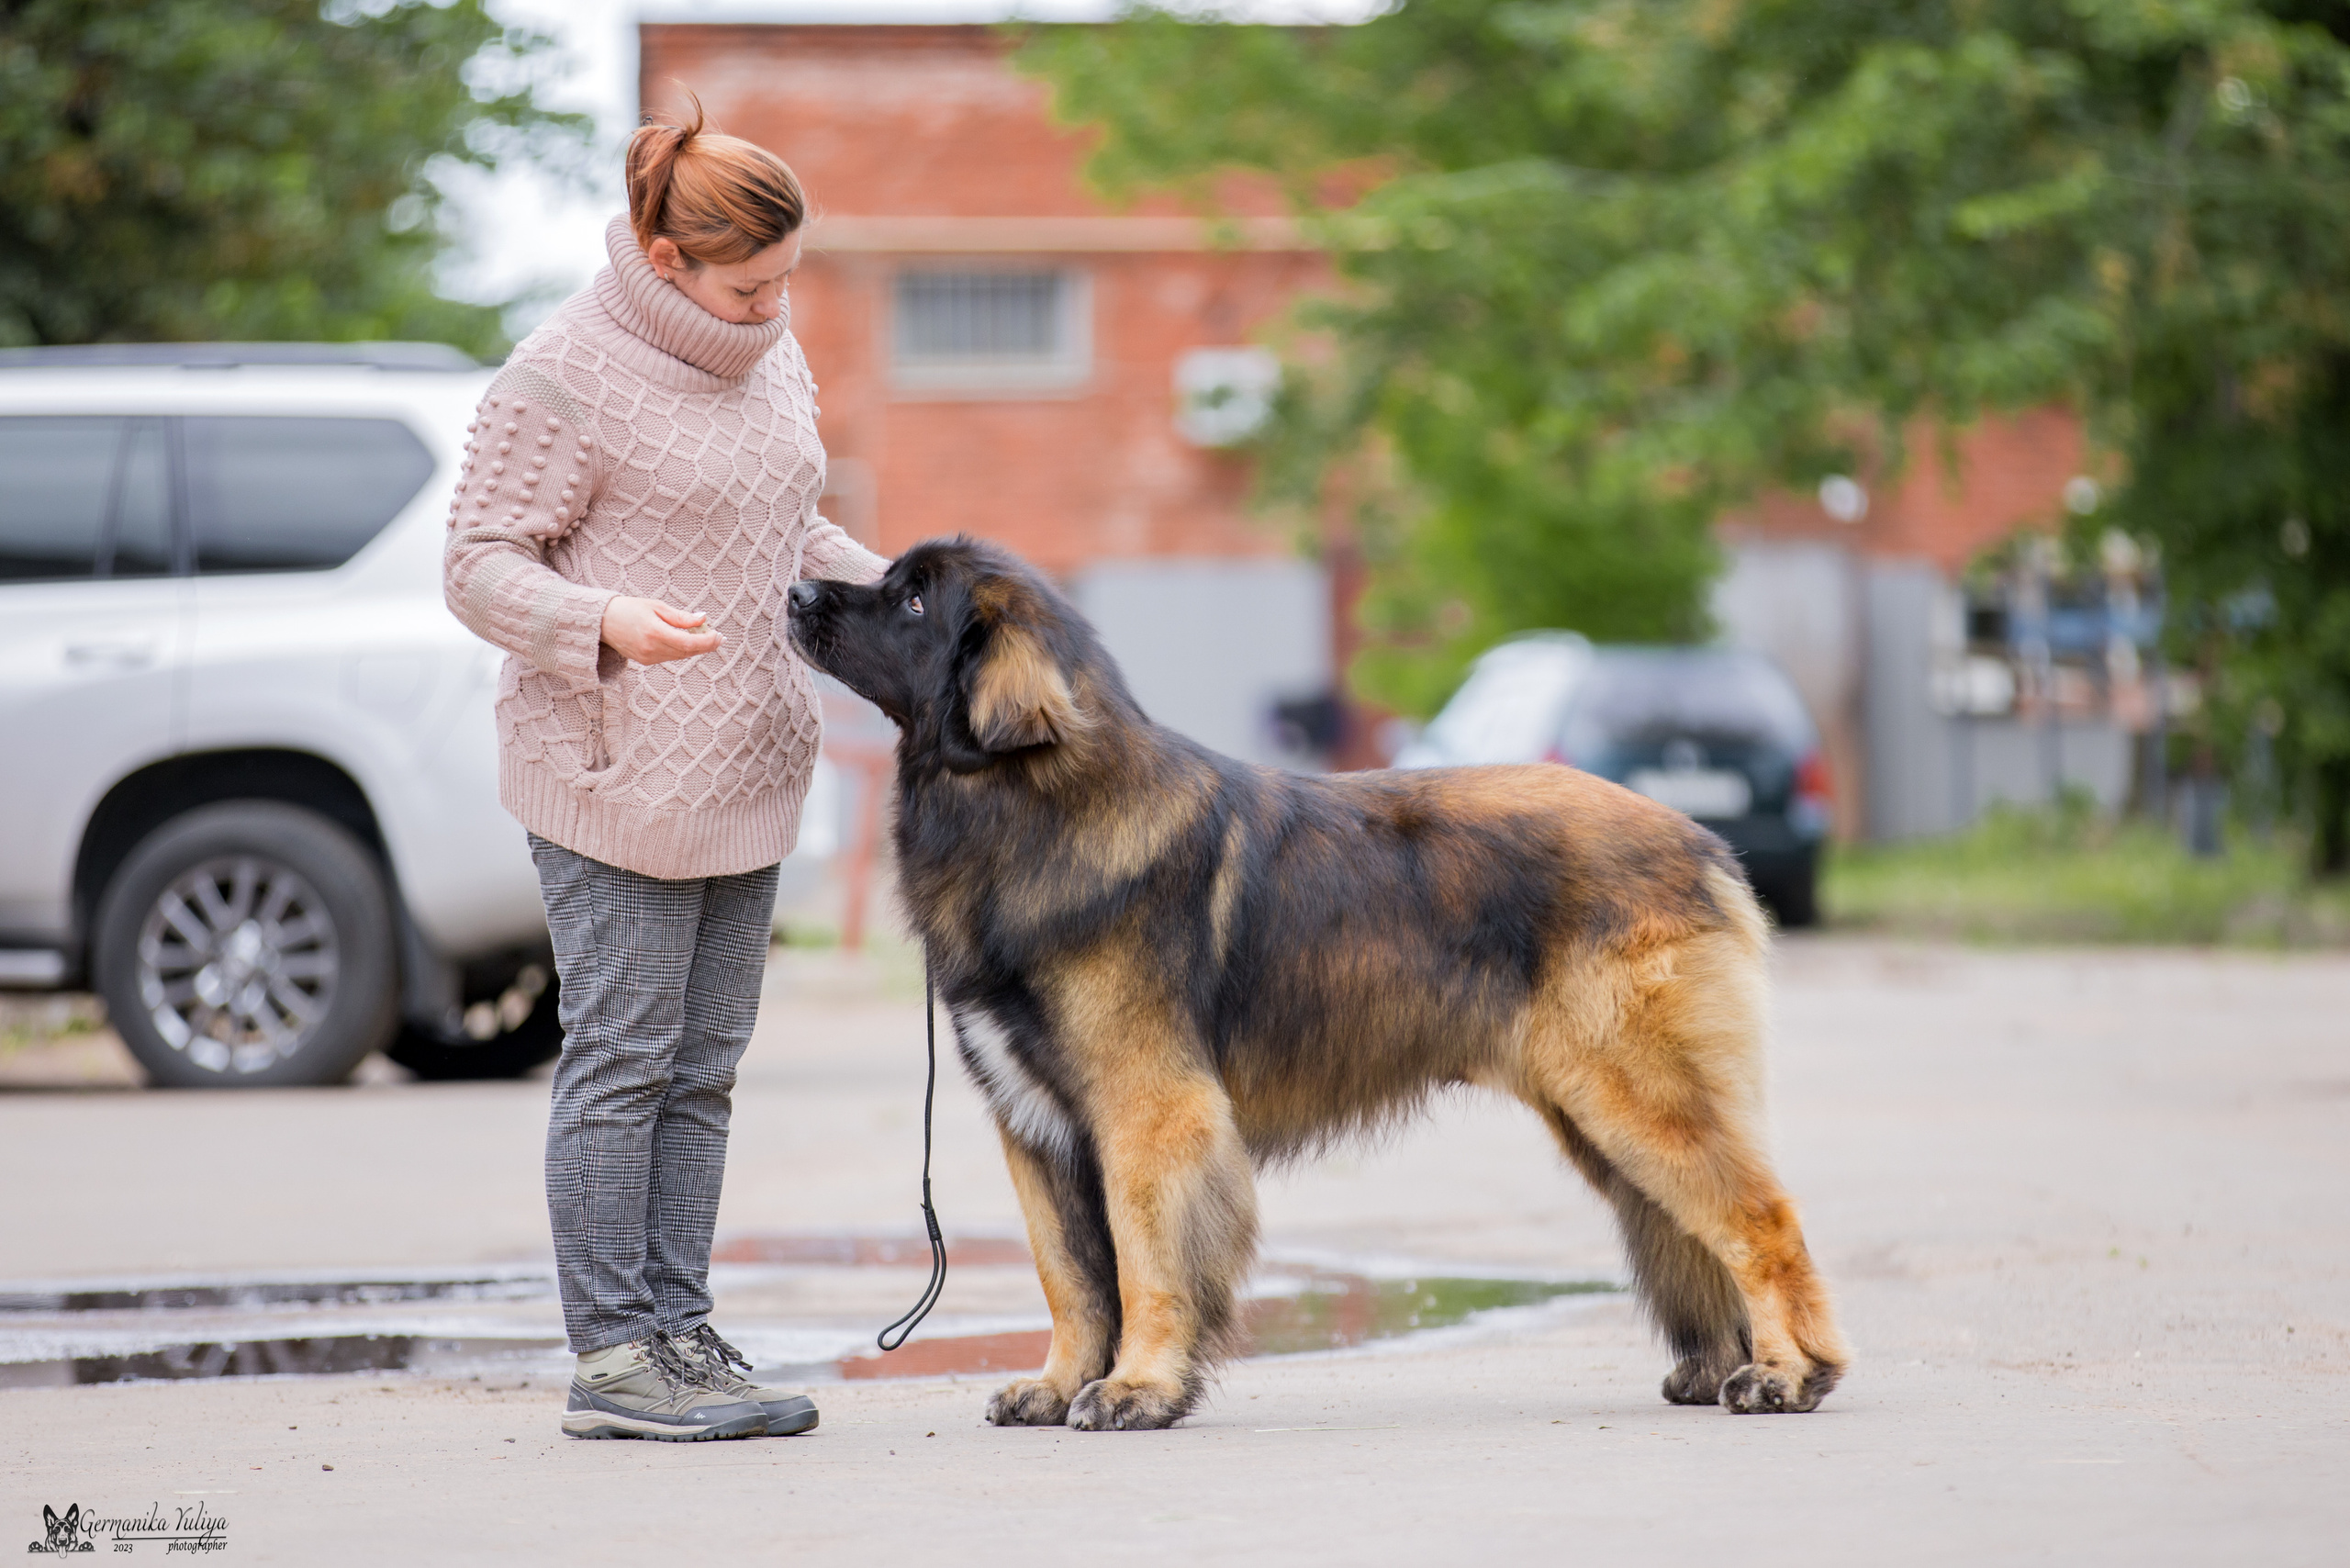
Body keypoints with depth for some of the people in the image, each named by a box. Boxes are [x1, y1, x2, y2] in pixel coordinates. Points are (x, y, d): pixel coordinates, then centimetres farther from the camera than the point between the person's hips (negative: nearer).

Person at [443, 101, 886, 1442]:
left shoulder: (770, 349, 10)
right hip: (614, 767, -8)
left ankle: (678, 1332, 14)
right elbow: (482, 568, -13)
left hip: (746, 770, 8)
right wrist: (607, 621, -30)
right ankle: (612, 1357, 0)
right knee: (622, 1055, -5)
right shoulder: (563, 377, -14)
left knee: (703, 1066, 9)